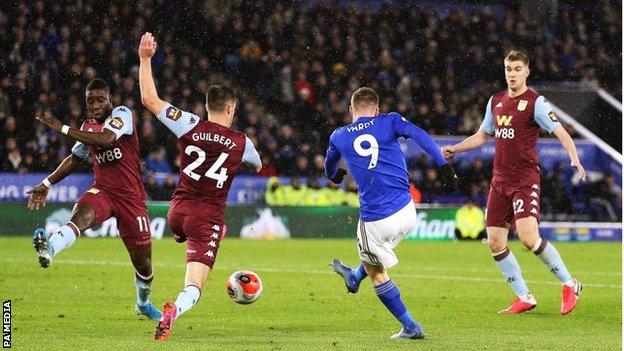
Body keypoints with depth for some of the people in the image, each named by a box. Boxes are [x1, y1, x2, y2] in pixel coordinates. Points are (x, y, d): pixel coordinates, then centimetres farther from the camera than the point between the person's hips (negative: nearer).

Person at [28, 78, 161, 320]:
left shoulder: (121, 114, -8)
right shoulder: (88, 127, 11)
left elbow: (106, 139, -28)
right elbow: (74, 159, 27)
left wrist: (62, 128, -25)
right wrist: (46, 184, 25)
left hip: (131, 197, -3)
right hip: (102, 191, 3)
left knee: (143, 263, 7)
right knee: (81, 214, -35)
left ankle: (143, 304, 37)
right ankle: (49, 249, -64)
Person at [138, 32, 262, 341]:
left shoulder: (190, 126, -5)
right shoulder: (241, 142, 0)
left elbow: (149, 99, -5)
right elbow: (257, 166, 24)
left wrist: (145, 59, 1)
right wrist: (257, 163, 48)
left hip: (178, 212, 3)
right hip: (209, 218, -3)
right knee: (192, 290, -9)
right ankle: (174, 310, -41)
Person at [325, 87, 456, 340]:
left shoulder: (339, 137, 10)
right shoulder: (389, 122, 6)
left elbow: (330, 168, 31)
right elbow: (420, 136, -12)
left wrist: (335, 176, 54)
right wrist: (443, 165, -15)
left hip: (374, 219, -1)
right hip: (406, 213, 1)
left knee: (376, 272, 16)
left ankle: (410, 328, 16)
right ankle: (354, 279, 53)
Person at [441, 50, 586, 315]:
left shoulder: (535, 102, -7)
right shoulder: (495, 102, 13)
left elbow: (560, 131, -16)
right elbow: (482, 135, 27)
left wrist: (574, 157, -32)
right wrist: (454, 149, 20)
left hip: (525, 180, -7)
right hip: (500, 181, 7)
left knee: (529, 238, -21)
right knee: (495, 242, 0)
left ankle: (569, 285, -3)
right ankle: (524, 298, 11)